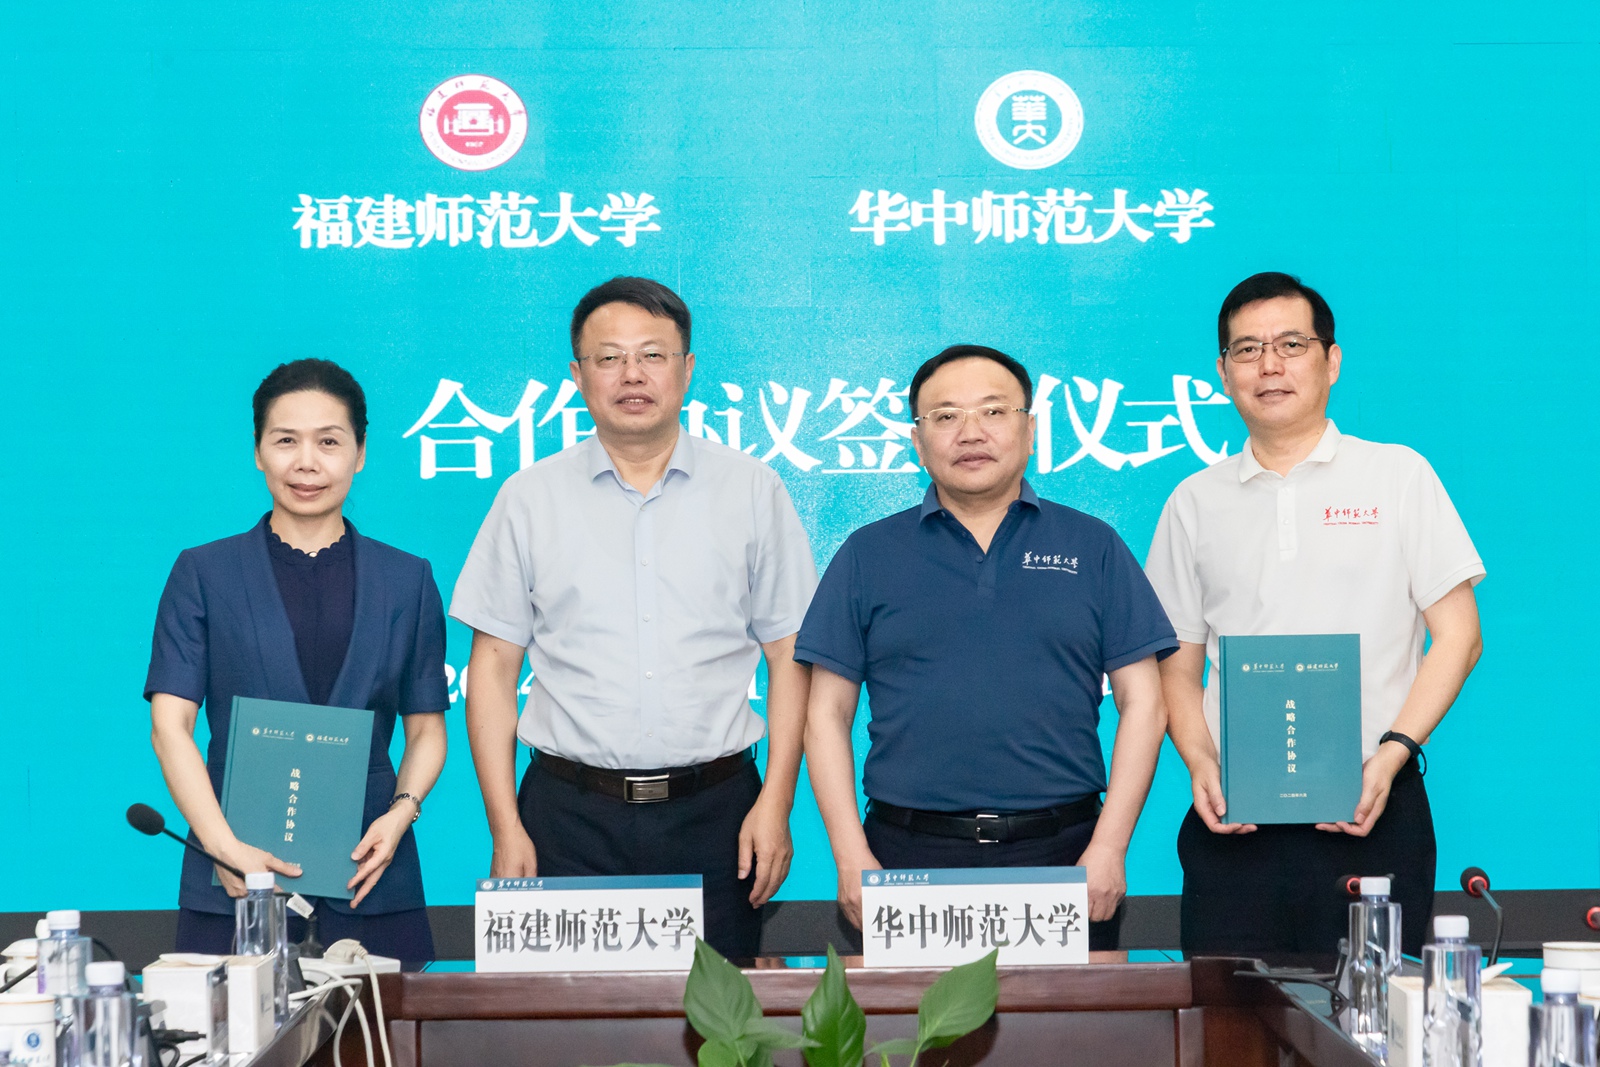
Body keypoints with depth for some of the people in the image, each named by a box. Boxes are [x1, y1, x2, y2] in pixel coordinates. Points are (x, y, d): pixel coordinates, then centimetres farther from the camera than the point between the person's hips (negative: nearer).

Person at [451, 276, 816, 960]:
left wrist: (776, 802, -4)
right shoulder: (529, 499, 6)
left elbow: (789, 656, 5)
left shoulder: (753, 491, 6)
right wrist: (505, 827, -2)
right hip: (571, 816, 0)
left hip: (714, 813, 0)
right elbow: (493, 664, 5)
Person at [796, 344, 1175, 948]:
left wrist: (1109, 848, -5)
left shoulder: (1093, 548, 9)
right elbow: (828, 715, 6)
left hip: (1062, 855, 0)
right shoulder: (868, 556, 9)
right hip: (909, 857, 0)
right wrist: (852, 859, -4)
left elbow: (1142, 704, 5)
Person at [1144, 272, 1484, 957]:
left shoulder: (1398, 477, 7)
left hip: (1370, 814, -2)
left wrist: (1391, 754, -10)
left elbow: (1457, 637, 3)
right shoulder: (1196, 502, 13)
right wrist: (1201, 764, -5)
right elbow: (1178, 664, 14)